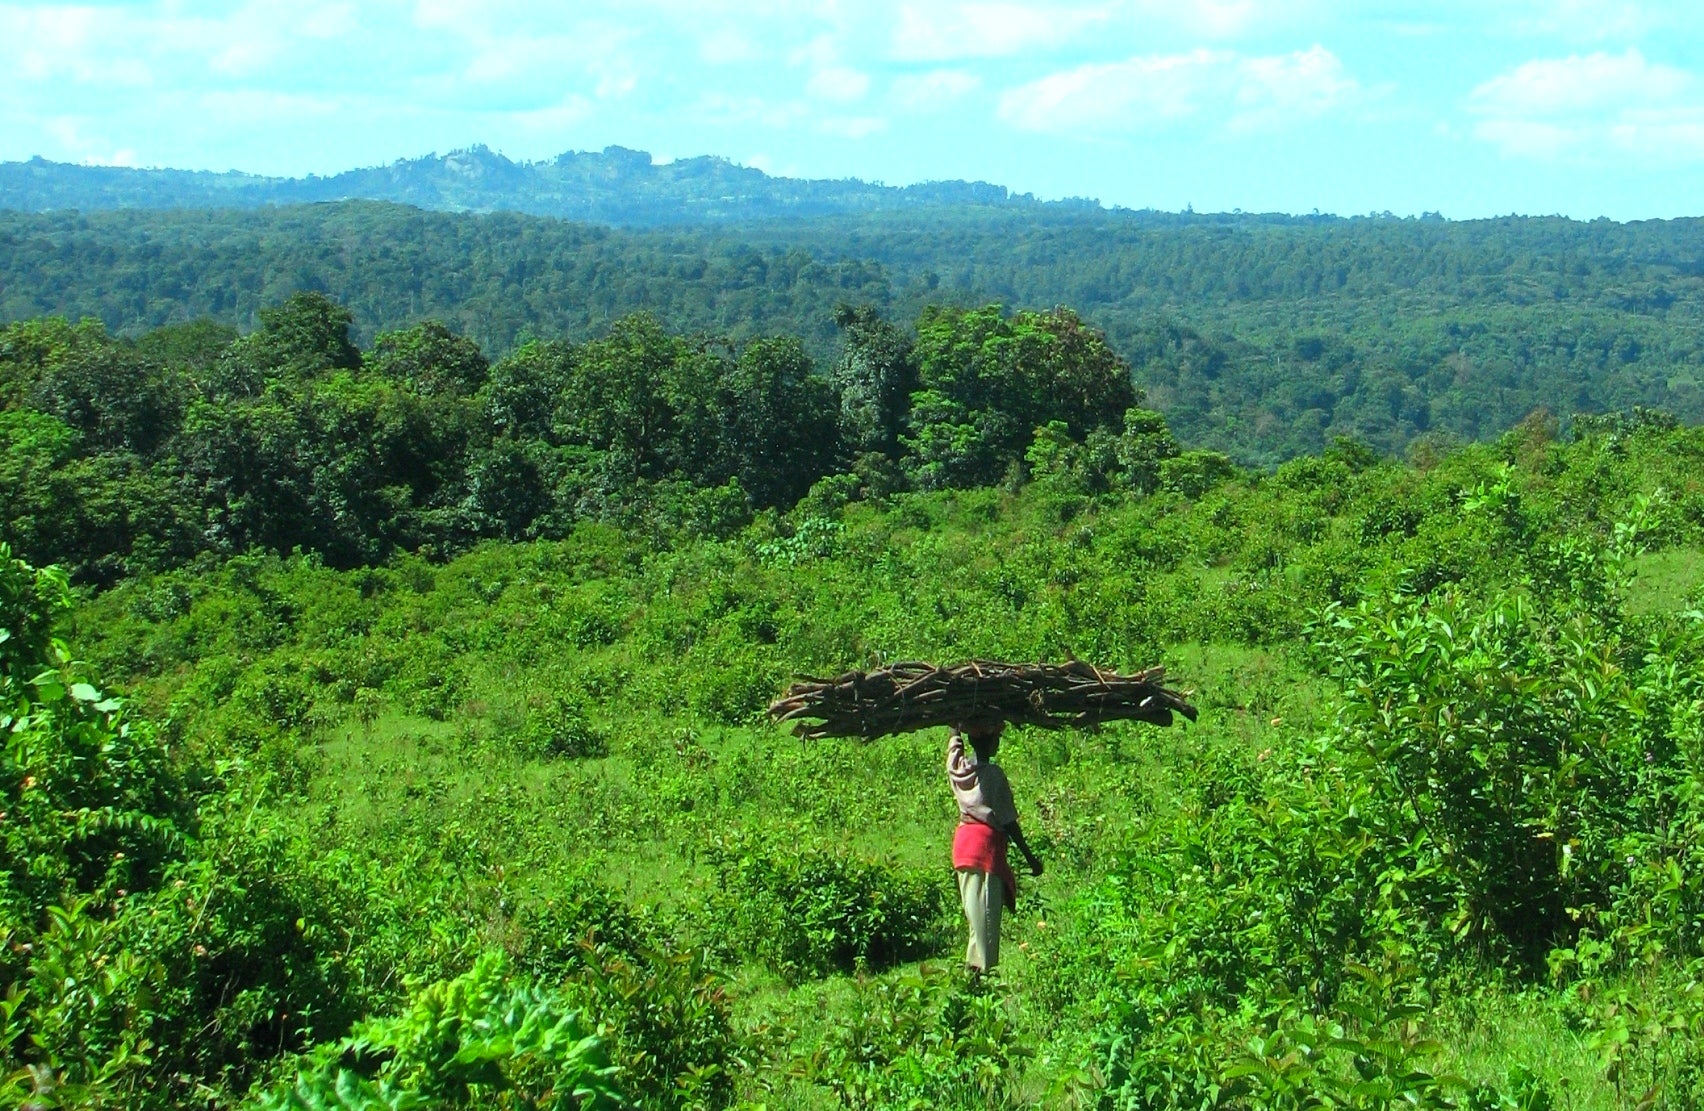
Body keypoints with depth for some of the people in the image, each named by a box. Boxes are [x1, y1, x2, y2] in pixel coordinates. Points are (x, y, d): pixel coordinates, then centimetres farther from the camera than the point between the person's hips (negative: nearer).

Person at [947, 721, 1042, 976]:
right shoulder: (993, 774, -13)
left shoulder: (957, 767, 1)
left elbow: (954, 735, 23)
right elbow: (1009, 821, -11)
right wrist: (1030, 858, -5)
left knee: (973, 911, 12)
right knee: (986, 914, -5)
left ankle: (974, 964, 14)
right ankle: (981, 967, -7)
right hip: (987, 842, -7)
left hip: (963, 839, 7)